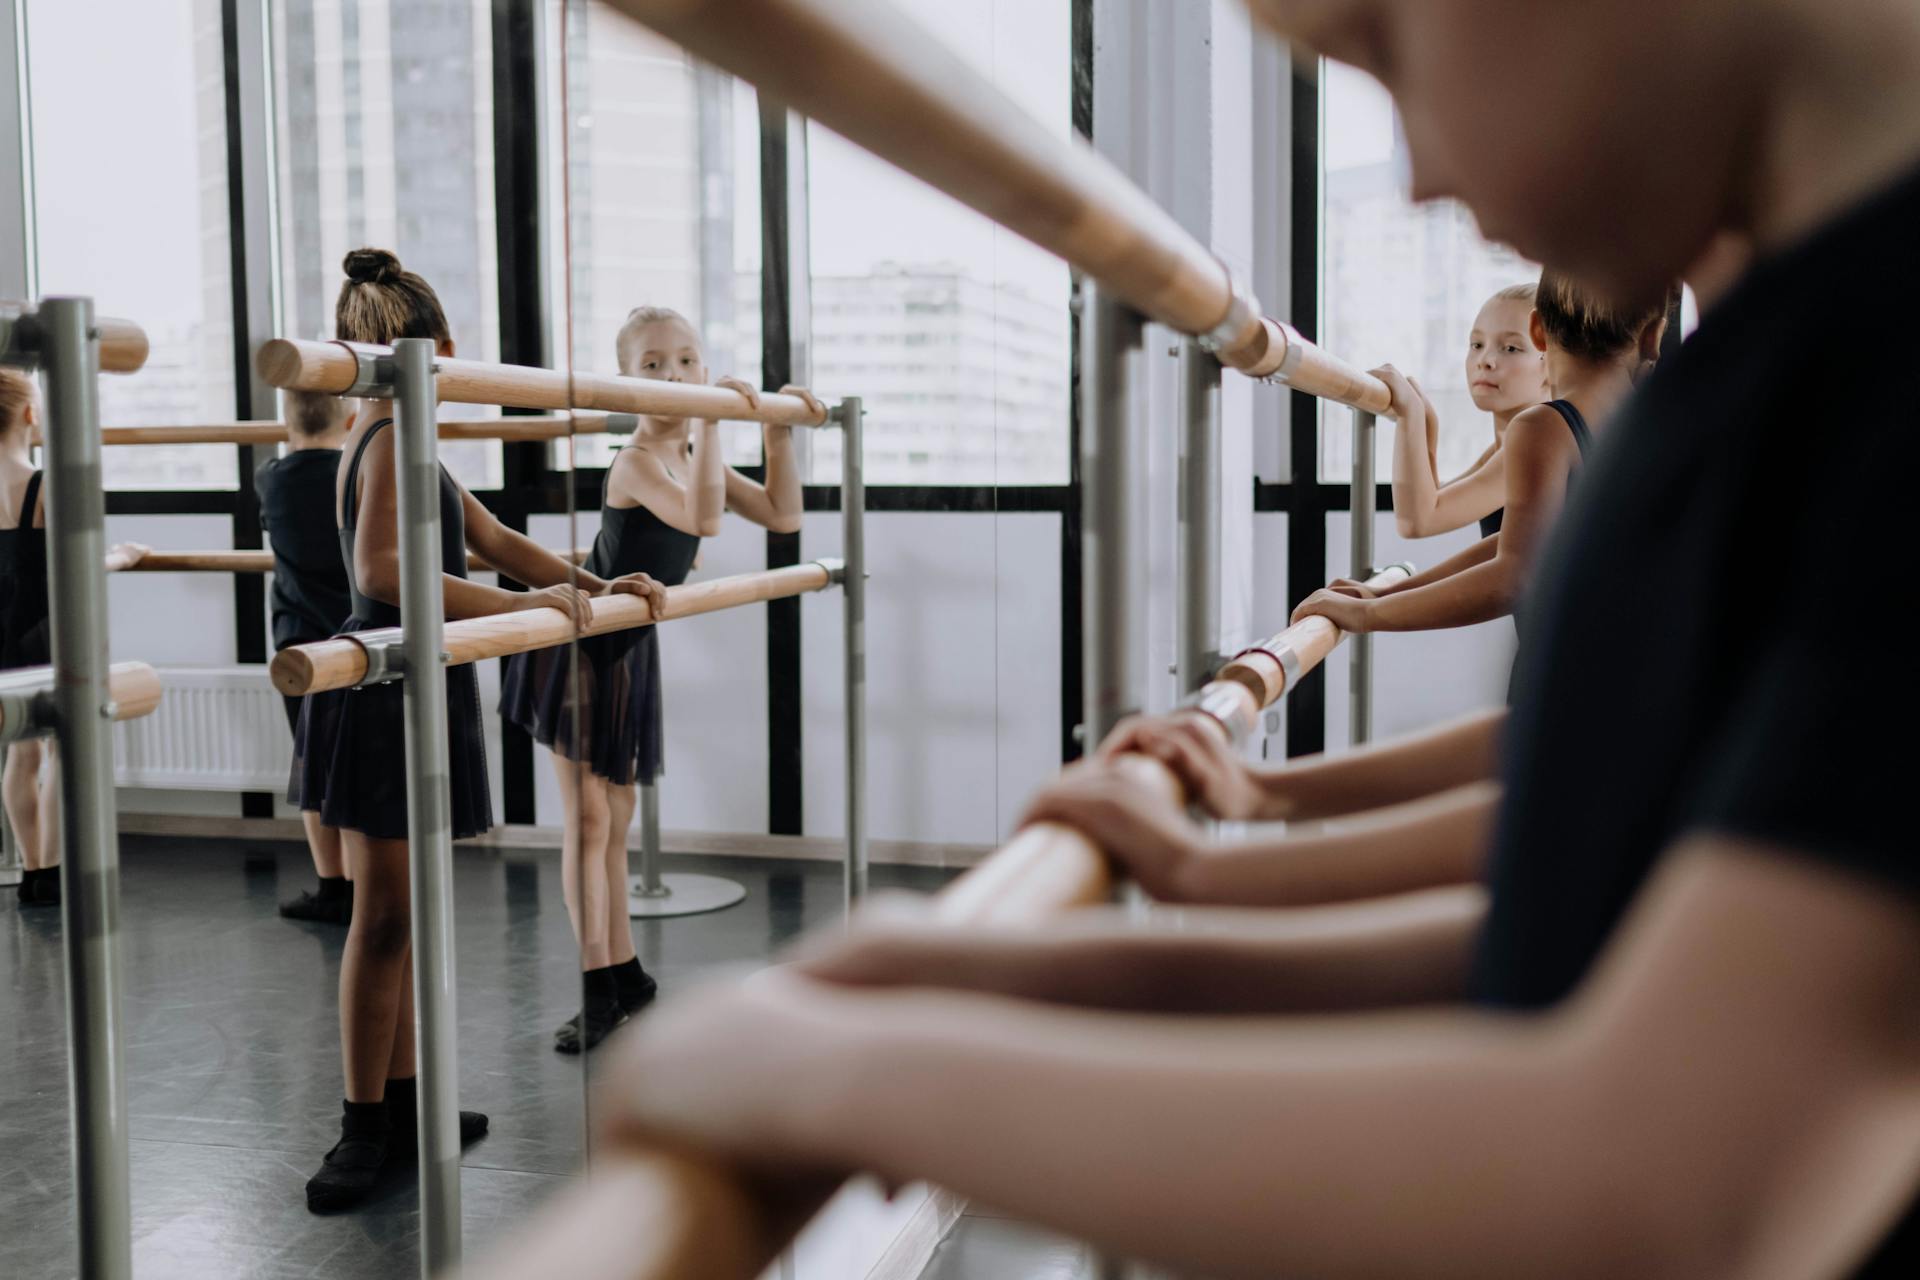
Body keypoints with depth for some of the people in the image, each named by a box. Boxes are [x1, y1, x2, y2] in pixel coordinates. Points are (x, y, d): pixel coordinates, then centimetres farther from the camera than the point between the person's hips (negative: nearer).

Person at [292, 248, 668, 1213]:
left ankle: (401, 1101, 24)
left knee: (402, 910, 14)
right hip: (385, 692, -10)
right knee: (383, 915, -3)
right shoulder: (391, 435, -15)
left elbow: (492, 538, 20)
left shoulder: (398, 437, 15)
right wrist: (527, 607, -28)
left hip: (413, 694, 10)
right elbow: (384, 570, -28)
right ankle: (364, 1125, 8)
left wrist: (593, 586, 15)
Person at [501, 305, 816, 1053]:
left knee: (613, 817, 15)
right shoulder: (638, 461, -22)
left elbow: (783, 516, 6)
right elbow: (703, 520, -39)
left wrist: (778, 434, -2)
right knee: (586, 815, -3)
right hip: (582, 645, -8)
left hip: (629, 651, 8)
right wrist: (711, 423, -37)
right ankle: (600, 987, 1)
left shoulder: (694, 454, 3)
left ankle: (622, 972, 25)